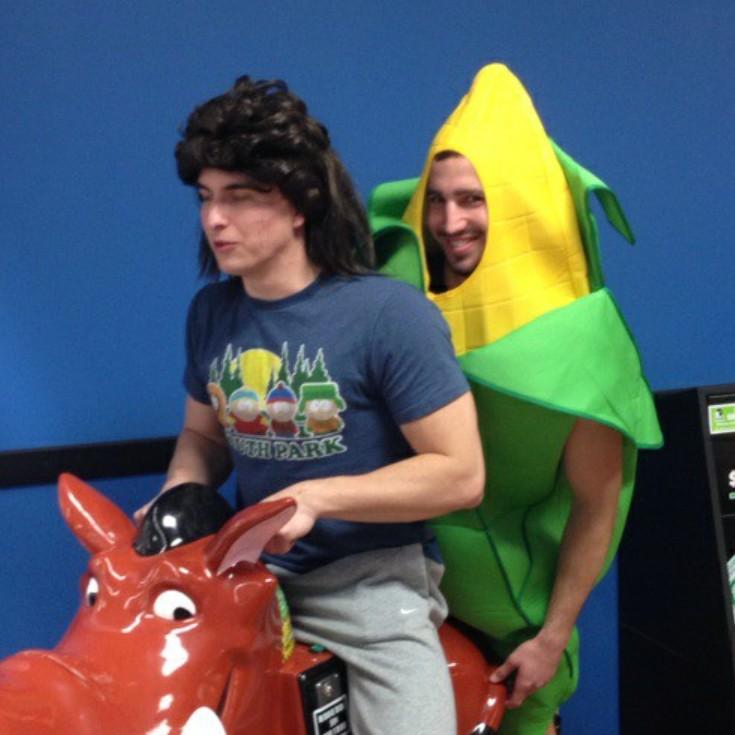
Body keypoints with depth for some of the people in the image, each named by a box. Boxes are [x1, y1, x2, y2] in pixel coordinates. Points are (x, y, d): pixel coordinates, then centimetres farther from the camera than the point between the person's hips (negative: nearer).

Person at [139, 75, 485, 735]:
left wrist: (316, 497, -18)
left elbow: (461, 474, -13)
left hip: (372, 575, -5)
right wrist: (176, 499, -1)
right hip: (250, 570, 5)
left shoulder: (389, 313, -13)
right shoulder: (210, 312, 5)